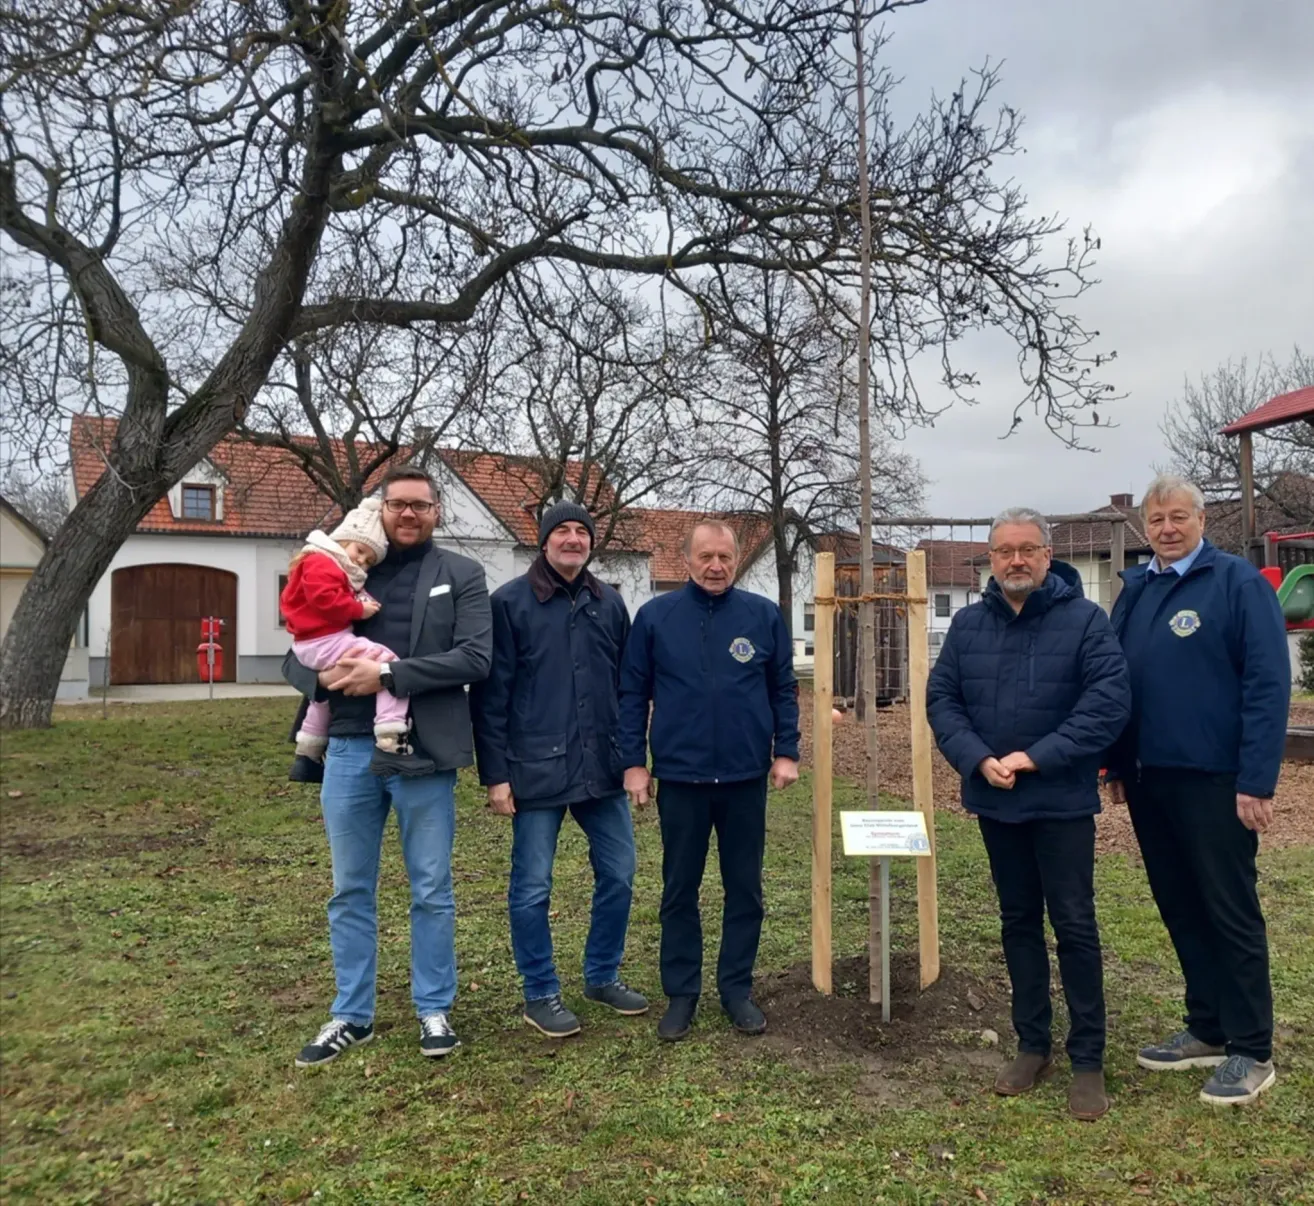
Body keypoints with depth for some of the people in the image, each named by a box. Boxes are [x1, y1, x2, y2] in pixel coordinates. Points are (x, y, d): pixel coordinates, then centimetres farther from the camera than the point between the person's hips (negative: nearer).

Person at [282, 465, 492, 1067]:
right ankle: (352, 1016, 28)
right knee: (350, 892, 13)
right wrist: (326, 675, -14)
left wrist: (388, 674, -18)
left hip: (423, 752, -3)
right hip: (349, 750, 3)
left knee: (432, 892, 9)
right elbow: (296, 658, 10)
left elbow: (475, 657, -10)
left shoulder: (461, 576, 3)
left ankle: (434, 1010, 25)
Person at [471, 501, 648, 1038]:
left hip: (602, 769, 5)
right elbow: (490, 695, -7)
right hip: (536, 770, -5)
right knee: (532, 887, 6)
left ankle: (602, 975, 32)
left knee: (618, 874, 12)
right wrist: (495, 774, -10)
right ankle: (540, 994, 23)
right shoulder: (510, 602, -5)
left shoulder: (609, 603, 9)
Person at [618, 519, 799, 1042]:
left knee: (744, 888, 11)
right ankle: (681, 992, 23)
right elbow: (632, 694, 0)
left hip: (746, 777, 1)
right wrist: (633, 762, -4)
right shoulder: (655, 616, -2)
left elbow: (783, 689, 6)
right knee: (679, 890, 10)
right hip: (680, 777, -1)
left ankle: (737, 989, 26)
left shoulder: (764, 615, 0)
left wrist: (786, 752, 0)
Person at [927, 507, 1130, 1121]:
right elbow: (941, 699, 1)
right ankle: (1032, 1044, 27)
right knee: (1018, 921, 14)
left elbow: (1110, 701, -16)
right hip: (994, 800, 4)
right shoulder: (968, 624, 4)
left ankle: (1088, 1059, 16)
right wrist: (978, 759, -14)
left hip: (1062, 800, -4)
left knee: (1074, 924, 2)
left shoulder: (1085, 619, -7)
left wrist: (1037, 757, -20)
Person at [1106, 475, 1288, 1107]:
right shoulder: (1135, 590, 11)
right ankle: (1206, 1029, 29)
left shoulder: (1238, 582, -8)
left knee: (1231, 912, 4)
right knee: (1180, 908, 15)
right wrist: (1116, 765, 11)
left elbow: (1268, 684, -13)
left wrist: (1256, 781, -17)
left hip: (1213, 779, -6)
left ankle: (1251, 1051, 17)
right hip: (1149, 778, 6)